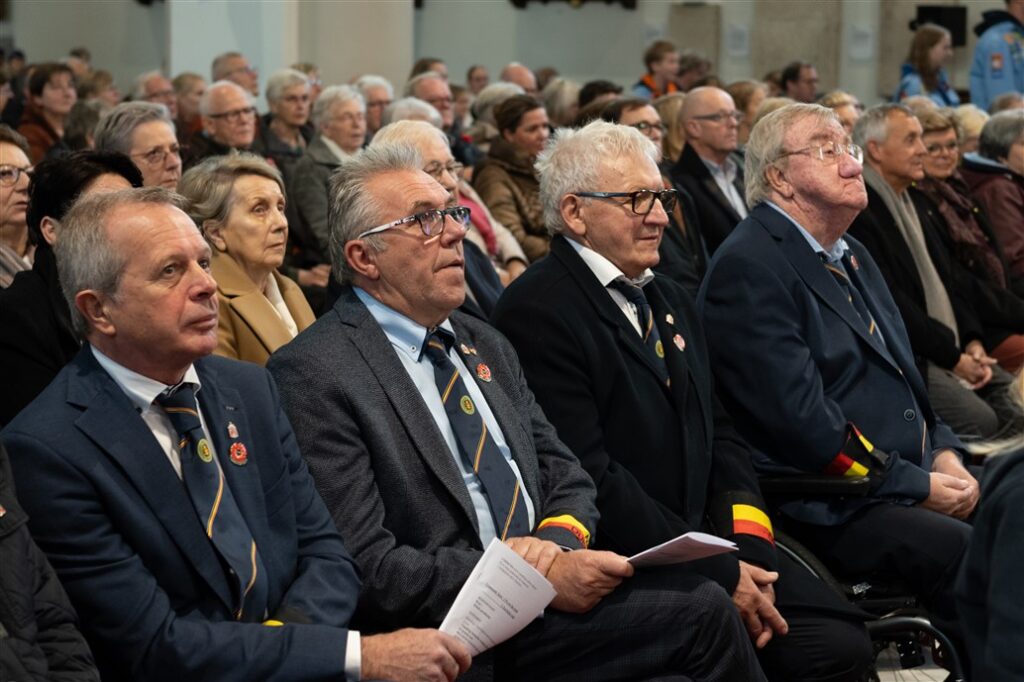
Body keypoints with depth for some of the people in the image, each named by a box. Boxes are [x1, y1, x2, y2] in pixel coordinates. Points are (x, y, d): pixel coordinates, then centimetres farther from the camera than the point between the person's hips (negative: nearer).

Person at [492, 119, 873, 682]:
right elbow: (589, 474, -17)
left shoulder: (672, 301, 20)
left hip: (707, 540, 8)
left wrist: (748, 546, -2)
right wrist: (719, 575, -15)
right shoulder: (537, 312, -10)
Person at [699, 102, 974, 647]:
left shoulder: (852, 256, 21)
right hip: (833, 510, -9)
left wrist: (943, 454, 4)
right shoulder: (749, 267, -11)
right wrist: (916, 485, -13)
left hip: (914, 478, 9)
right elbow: (800, 418, -17)